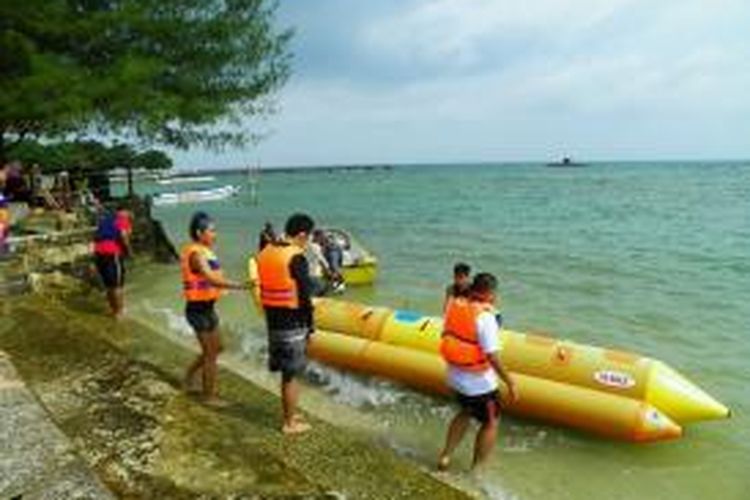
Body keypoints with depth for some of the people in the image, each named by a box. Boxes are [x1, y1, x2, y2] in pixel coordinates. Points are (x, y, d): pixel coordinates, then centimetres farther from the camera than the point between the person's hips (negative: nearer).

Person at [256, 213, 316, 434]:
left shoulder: (265, 253, 6)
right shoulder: (296, 258, -18)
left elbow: (266, 288, 11)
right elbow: (304, 296, -17)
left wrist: (271, 315, 16)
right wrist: (310, 325, -5)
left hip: (273, 321, 8)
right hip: (292, 324, -8)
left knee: (286, 372, 20)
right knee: (291, 374, 5)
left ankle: (288, 415, 33)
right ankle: (290, 423, 18)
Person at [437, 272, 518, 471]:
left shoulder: (454, 306, -5)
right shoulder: (485, 317, -26)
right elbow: (492, 356, -26)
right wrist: (510, 383, -18)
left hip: (455, 377, 7)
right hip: (479, 382, -7)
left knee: (466, 412, 31)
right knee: (491, 423, 17)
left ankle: (445, 456, 33)